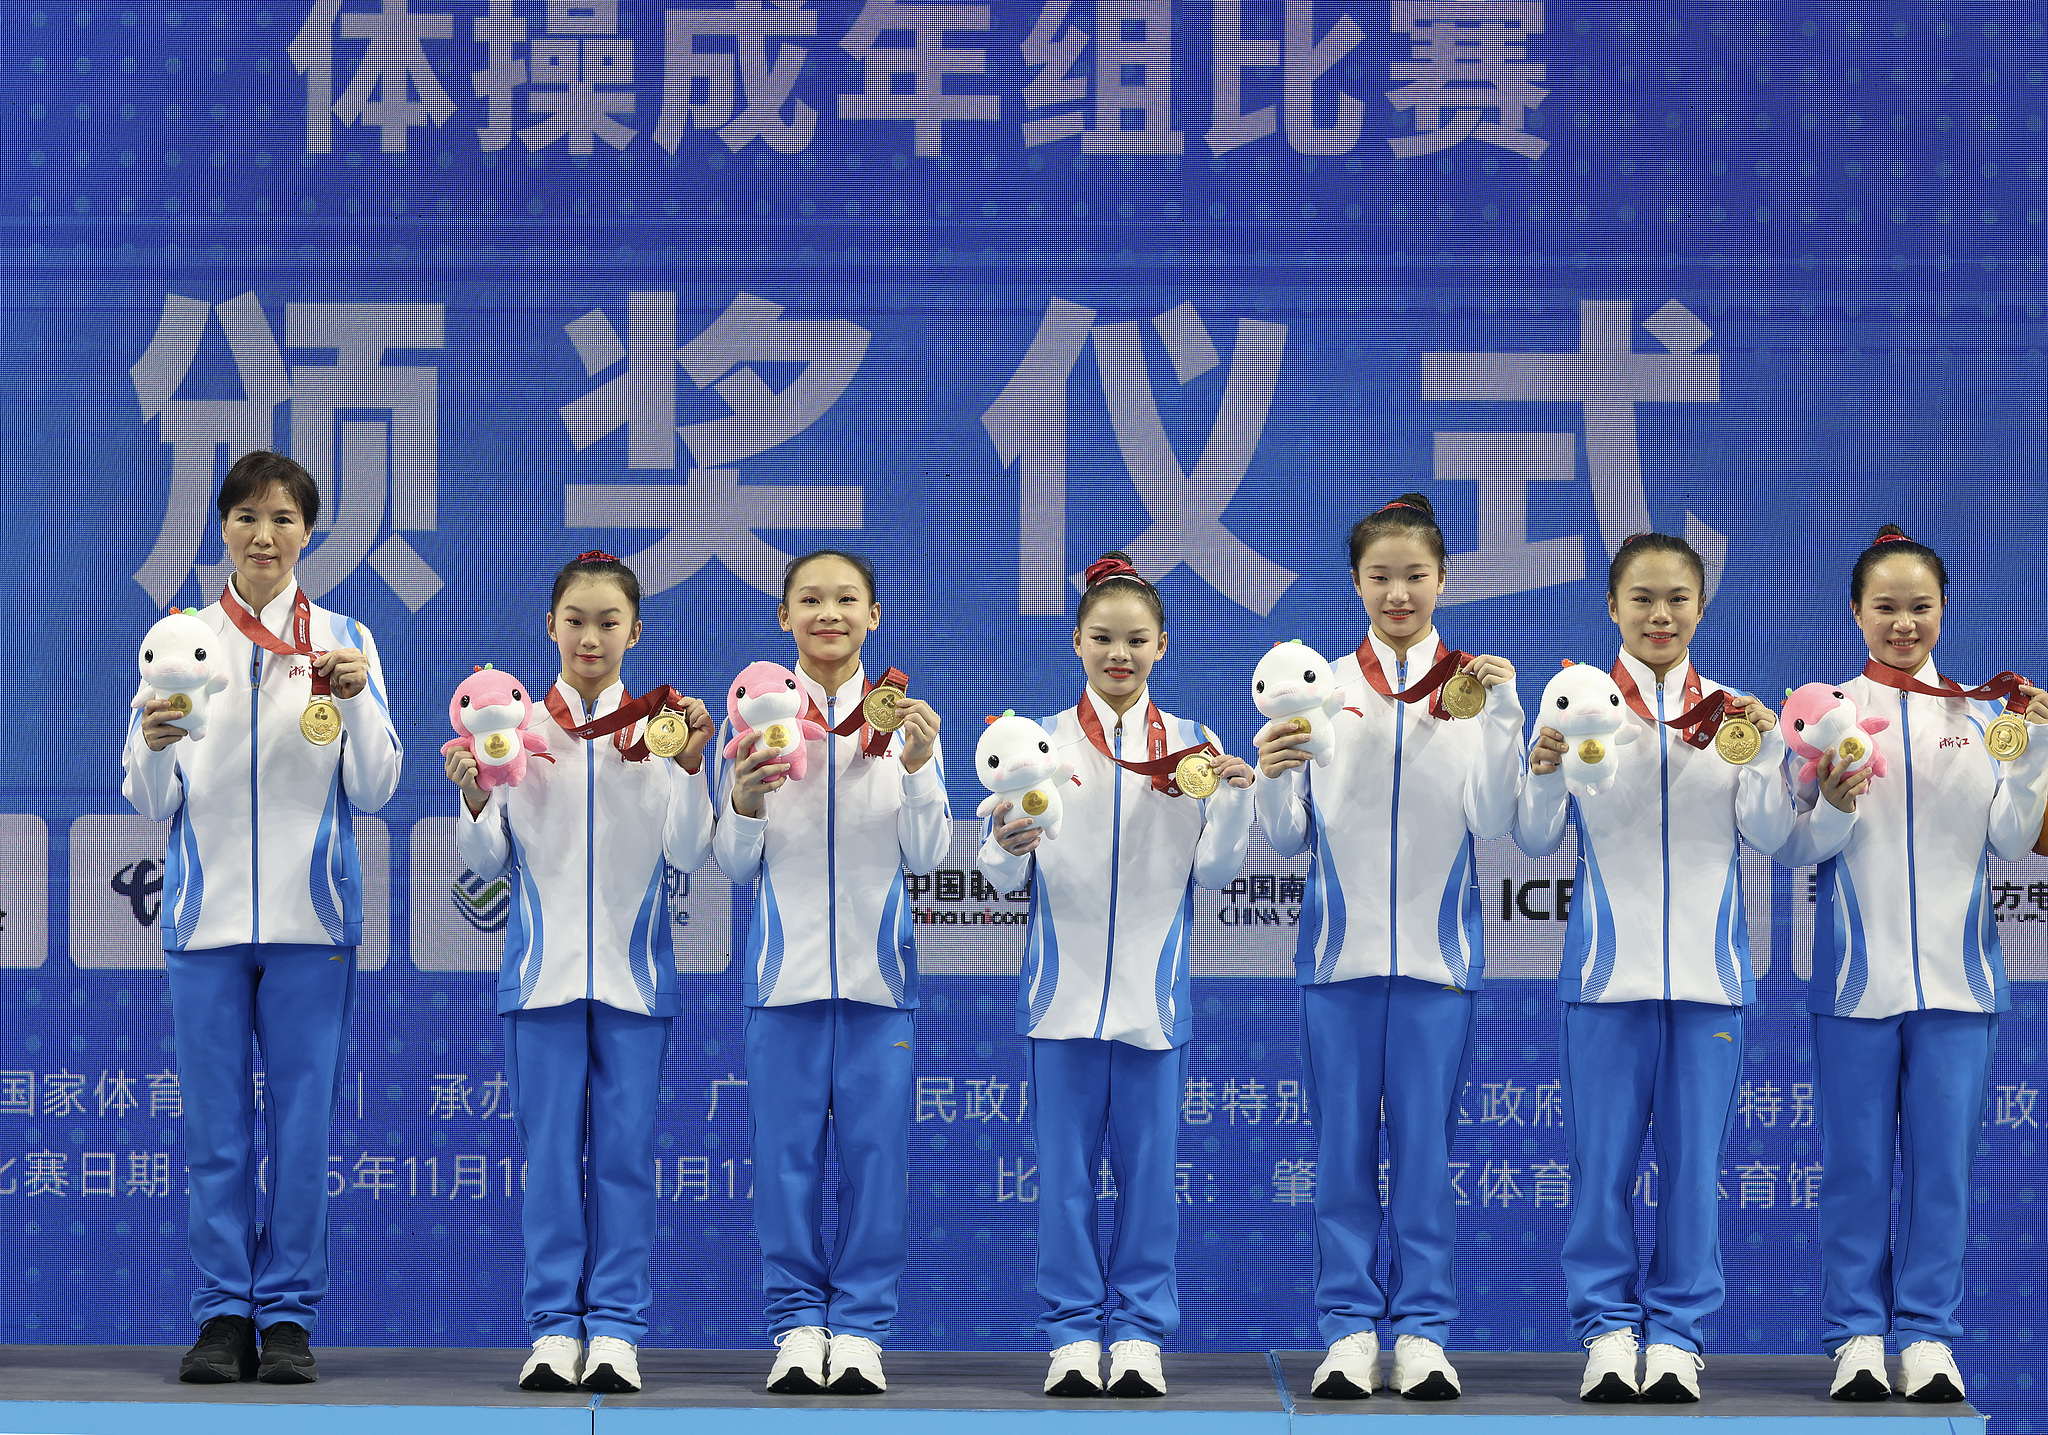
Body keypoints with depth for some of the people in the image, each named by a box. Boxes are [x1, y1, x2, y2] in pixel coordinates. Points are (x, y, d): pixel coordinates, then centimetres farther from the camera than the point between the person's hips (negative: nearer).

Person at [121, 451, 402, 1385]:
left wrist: (356, 703, -13)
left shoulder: (344, 640, 5)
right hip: (207, 912, 1)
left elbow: (375, 791, 2)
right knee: (215, 1125, 2)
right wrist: (156, 748, -15)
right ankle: (222, 1316, 9)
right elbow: (151, 801, 6)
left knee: (303, 1122, 0)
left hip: (309, 918, -1)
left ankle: (289, 1316, 8)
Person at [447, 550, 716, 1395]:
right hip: (544, 968, 0)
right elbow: (486, 862, 3)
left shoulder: (658, 726, 3)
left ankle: (617, 1328, 6)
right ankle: (555, 1327, 7)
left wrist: (689, 767, -15)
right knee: (550, 1151, 2)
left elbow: (689, 856, -2)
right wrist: (474, 801, -15)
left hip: (633, 972, 0)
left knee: (624, 1151, 1)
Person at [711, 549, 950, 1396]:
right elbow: (734, 863, 3)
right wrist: (745, 803, -16)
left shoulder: (902, 719, 5)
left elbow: (925, 858, 0)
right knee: (786, 1147, 1)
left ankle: (860, 1325, 8)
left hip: (877, 966, 0)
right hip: (786, 966, 0)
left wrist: (917, 769, -13)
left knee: (876, 1146, 0)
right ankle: (796, 1322, 10)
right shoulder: (755, 715, 4)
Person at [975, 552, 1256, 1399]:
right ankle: (1073, 1334, 9)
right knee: (1065, 1169, 2)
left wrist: (1235, 799, -12)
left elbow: (1213, 872, 3)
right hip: (1063, 985, 0)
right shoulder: (1040, 742, 3)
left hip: (1152, 990, 1)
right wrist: (1007, 846, -21)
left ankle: (1140, 1333, 11)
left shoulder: (1191, 746, 6)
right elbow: (1005, 877, 1)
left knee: (1148, 1166, 3)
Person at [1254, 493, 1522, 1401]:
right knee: (1343, 1144, 3)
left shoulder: (1473, 685, 3)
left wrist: (1502, 715, -16)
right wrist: (1273, 780, -14)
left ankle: (1423, 1328, 8)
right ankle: (1349, 1327, 9)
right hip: (1341, 946, 1)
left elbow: (1493, 822, -7)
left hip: (1435, 949, -1)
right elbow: (1290, 840, 6)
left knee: (1425, 1142, 2)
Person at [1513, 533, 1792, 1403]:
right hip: (1608, 969, -1)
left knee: (1693, 1159, 3)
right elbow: (1537, 840, 1)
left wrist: (1765, 752, -14)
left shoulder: (1729, 711, 8)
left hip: (1707, 969, 1)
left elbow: (1767, 835, 1)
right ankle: (1607, 1327, 10)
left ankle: (1677, 1331, 11)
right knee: (1601, 1159, 0)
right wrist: (1545, 774, -17)